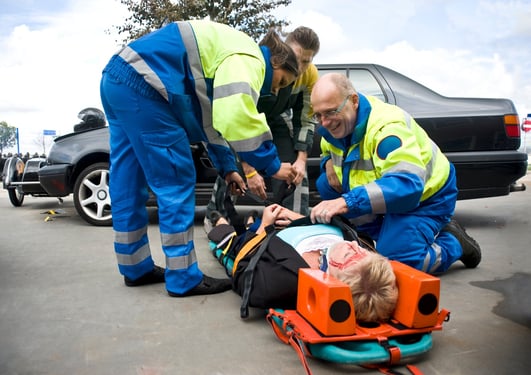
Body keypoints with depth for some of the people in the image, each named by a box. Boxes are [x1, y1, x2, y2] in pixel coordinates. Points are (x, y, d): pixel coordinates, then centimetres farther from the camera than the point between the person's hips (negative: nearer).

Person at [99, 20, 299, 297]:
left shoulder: (231, 59, 24)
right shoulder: (248, 60, -7)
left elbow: (216, 116, 26)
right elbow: (239, 118, -22)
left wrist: (227, 168, 23)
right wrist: (272, 165, -11)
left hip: (117, 79, 11)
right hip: (140, 85, -11)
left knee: (129, 184, 13)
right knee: (176, 183, -5)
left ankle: (136, 268, 24)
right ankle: (183, 279, 3)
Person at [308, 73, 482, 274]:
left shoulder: (386, 127, -33)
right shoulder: (333, 126, -8)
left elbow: (407, 185, -44)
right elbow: (328, 152, 12)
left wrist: (347, 202, -53)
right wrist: (329, 162, -15)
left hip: (424, 194, -8)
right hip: (390, 193, 8)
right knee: (325, 185, -9)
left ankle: (452, 241, 7)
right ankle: (386, 235, 3)